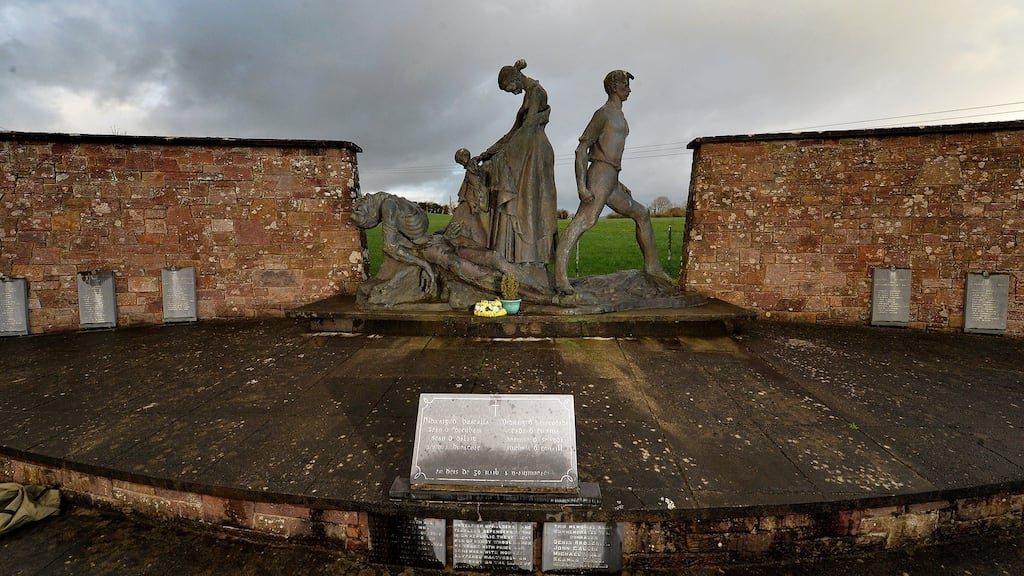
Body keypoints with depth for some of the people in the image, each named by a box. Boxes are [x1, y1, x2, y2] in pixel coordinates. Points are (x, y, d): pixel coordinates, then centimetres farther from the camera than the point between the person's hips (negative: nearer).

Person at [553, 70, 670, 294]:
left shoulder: (619, 116, 28)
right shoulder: (603, 113, -2)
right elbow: (581, 149, -11)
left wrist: (618, 184, 28)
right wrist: (581, 186, -22)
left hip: (610, 183, 10)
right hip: (599, 176, -10)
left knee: (642, 214, 16)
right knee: (583, 221, -25)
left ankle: (653, 266, 23)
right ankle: (560, 275, -36)